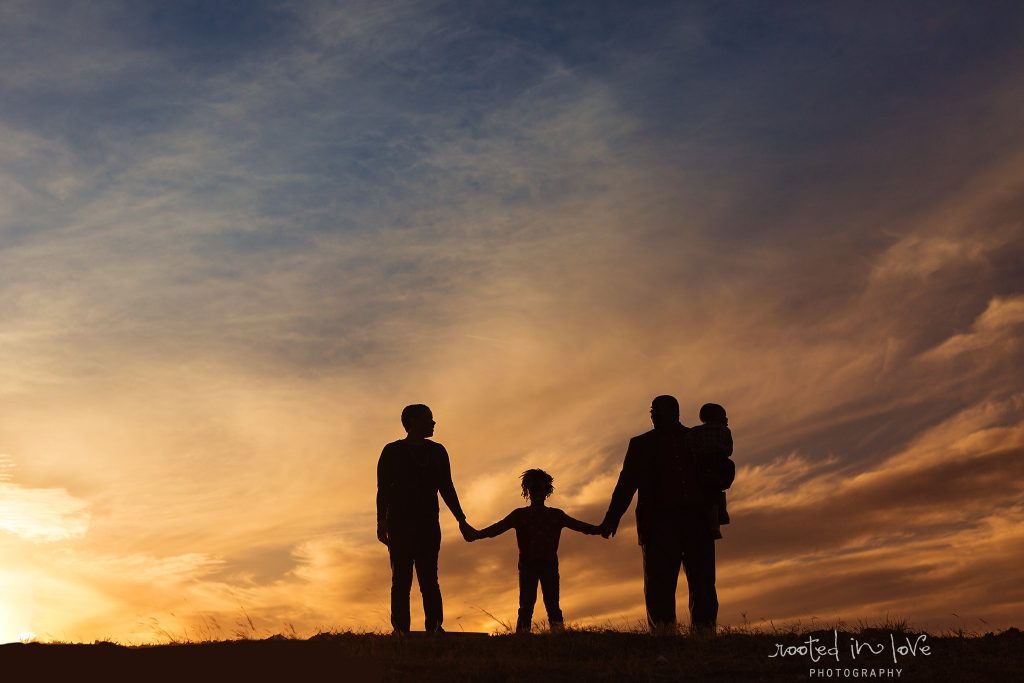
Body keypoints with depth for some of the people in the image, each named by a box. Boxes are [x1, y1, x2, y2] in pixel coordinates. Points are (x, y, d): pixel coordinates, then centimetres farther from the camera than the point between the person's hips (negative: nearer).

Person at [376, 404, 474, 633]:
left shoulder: (437, 452, 15)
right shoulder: (392, 451, 3)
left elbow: (447, 489, 18)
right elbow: (383, 489, -2)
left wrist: (461, 520, 13)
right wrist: (381, 521, -13)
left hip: (428, 525, 3)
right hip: (400, 525, -3)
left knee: (429, 580, -3)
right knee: (401, 580, -6)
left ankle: (434, 628, -5)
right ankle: (401, 631, -7)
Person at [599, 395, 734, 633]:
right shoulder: (641, 444, 18)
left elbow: (723, 477, 14)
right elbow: (626, 484, 13)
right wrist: (611, 519, 0)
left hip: (698, 521, 1)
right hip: (659, 522, -1)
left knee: (703, 584, -3)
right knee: (659, 585, -8)